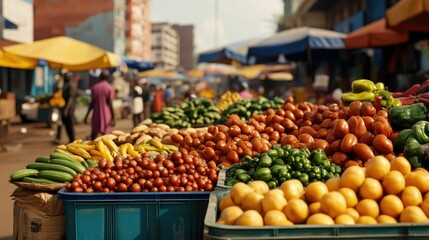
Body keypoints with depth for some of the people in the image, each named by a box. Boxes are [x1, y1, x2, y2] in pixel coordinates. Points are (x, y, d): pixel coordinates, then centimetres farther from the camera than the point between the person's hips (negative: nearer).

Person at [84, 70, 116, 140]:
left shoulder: (94, 87, 4)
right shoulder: (110, 88, -4)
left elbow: (92, 103, 2)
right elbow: (110, 103, -9)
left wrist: (87, 115, 8)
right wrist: (113, 117, -7)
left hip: (96, 114, 2)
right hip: (106, 115, -2)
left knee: (94, 133, 12)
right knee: (105, 134, -1)